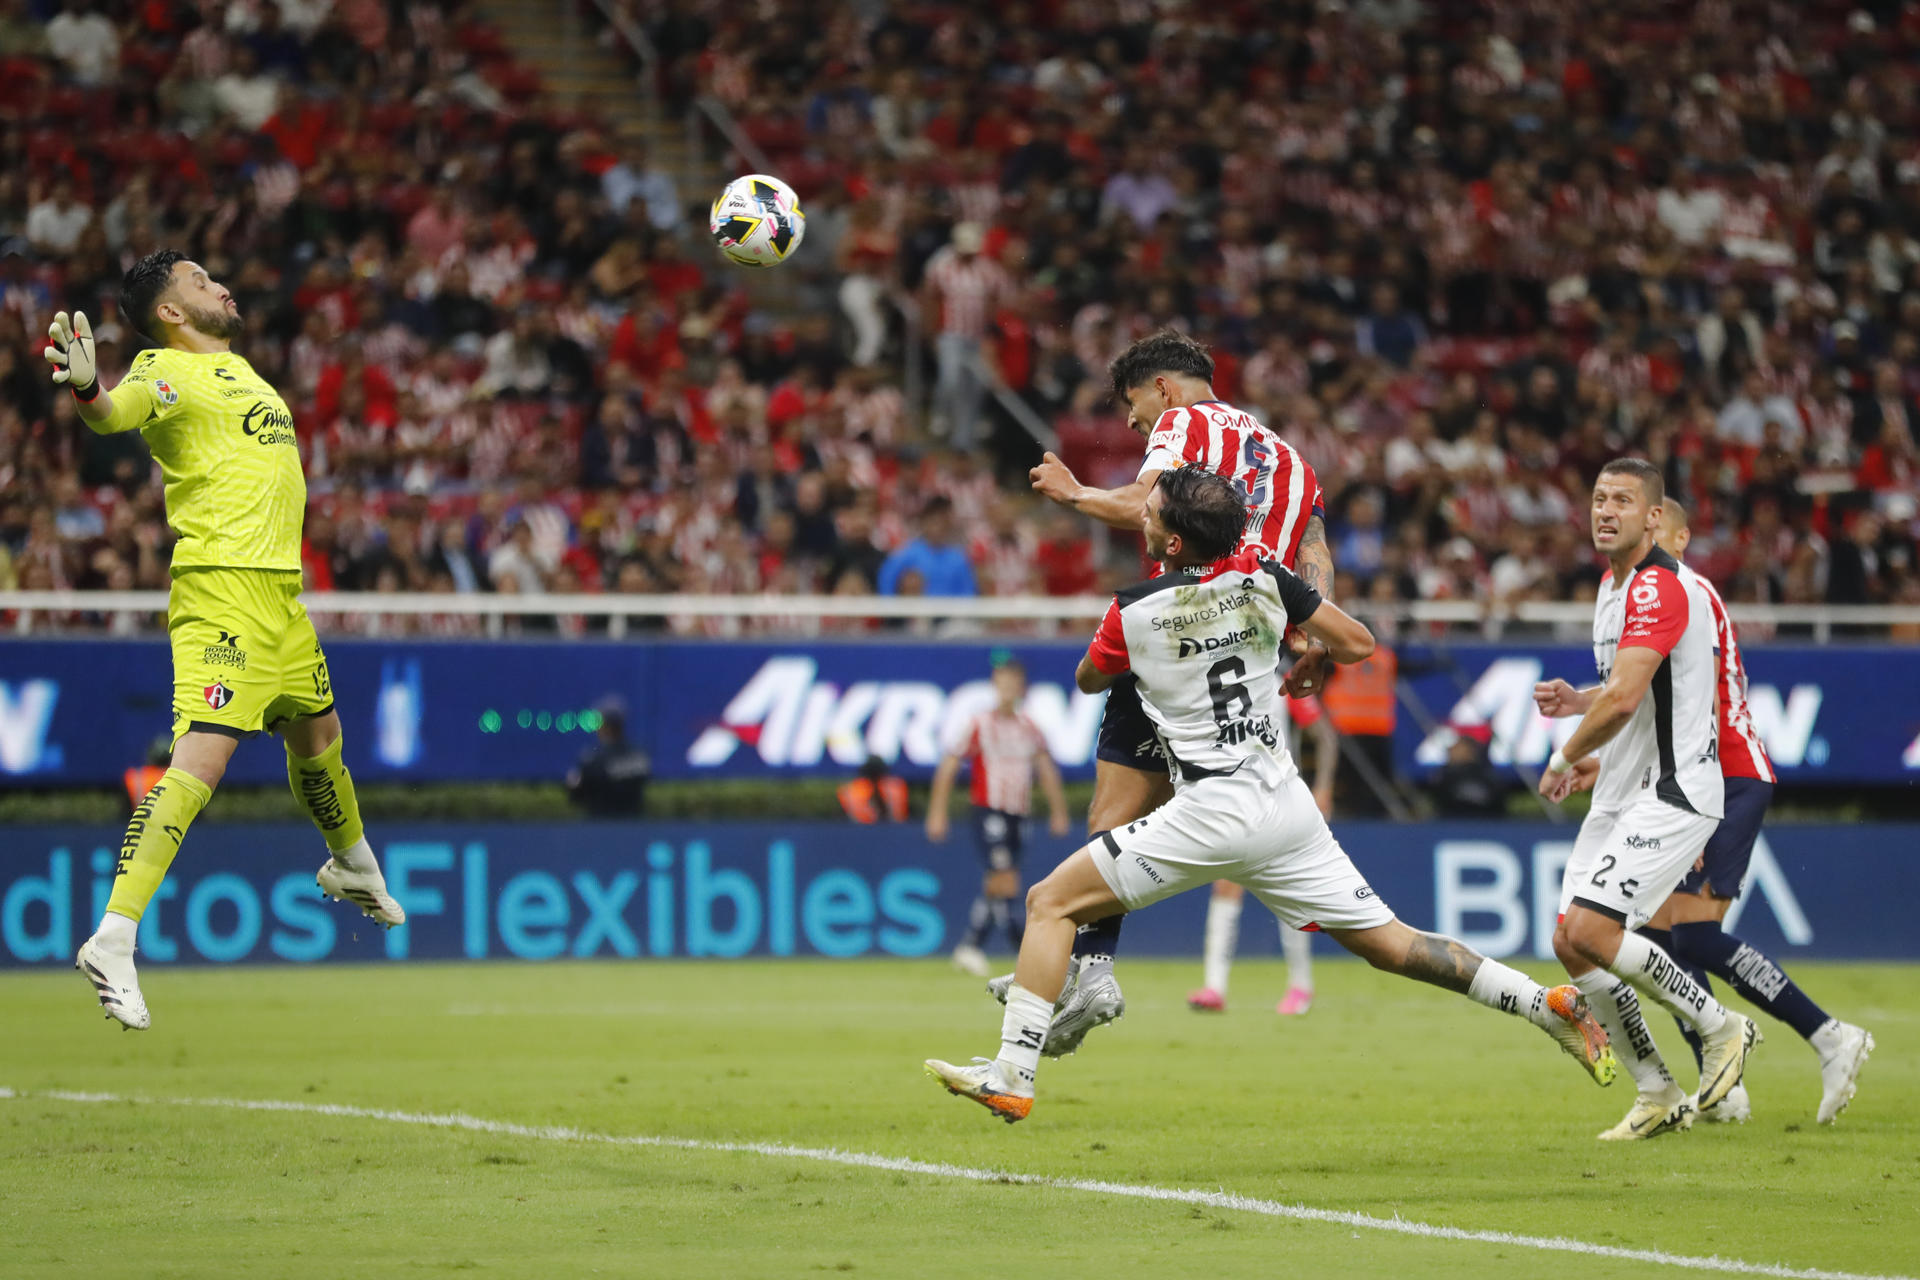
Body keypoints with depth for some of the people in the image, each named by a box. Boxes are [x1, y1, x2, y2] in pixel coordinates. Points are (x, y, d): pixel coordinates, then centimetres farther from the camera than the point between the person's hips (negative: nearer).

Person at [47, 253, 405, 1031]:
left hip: (280, 592, 9)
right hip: (221, 591, -9)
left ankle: (353, 867, 54)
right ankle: (112, 944, -25)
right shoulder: (168, 371, -9)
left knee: (317, 735, 26)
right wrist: (85, 389, -52)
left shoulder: (236, 367, 20)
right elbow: (113, 413, -31)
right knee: (200, 763, -20)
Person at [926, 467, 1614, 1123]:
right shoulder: (1264, 578, 2)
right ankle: (1548, 1004, 8)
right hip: (1287, 805, 6)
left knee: (1051, 903, 1)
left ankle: (1012, 1075, -9)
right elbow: (1357, 644, 8)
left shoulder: (1135, 611, -7)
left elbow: (1087, 680, 13)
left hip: (1214, 813, -5)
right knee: (1387, 943, 14)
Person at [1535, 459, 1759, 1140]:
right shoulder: (1613, 584, 15)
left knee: (1591, 931, -20)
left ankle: (1719, 1026, -1)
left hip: (1673, 793, -10)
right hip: (1619, 796, 10)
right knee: (1571, 944, 3)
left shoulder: (1661, 588, -18)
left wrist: (1564, 759, -12)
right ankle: (1658, 1096, 12)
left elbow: (1622, 701, -27)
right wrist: (1575, 701, 10)